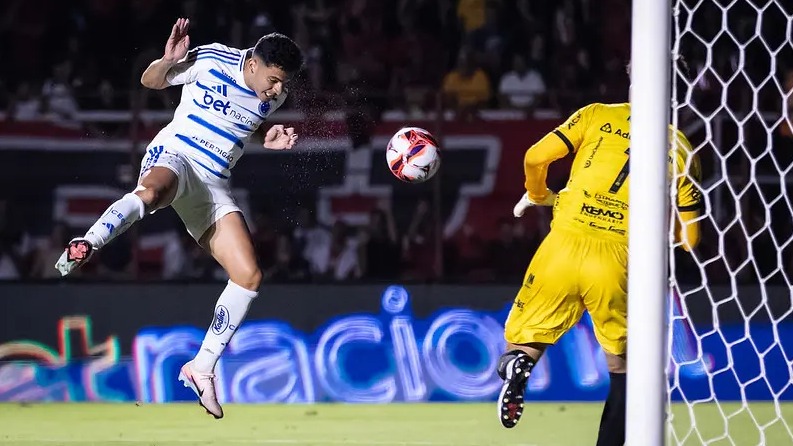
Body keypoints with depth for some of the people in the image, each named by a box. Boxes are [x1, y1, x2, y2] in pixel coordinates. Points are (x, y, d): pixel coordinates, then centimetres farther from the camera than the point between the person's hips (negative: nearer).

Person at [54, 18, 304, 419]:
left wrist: (271, 142, 7)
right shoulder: (211, 61, -8)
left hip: (213, 185, 6)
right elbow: (151, 81, 3)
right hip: (173, 155, -6)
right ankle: (86, 245, -56)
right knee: (151, 193, -45)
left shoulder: (274, 97, 7)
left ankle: (201, 368, 2)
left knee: (249, 276, -6)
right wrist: (168, 61, -19)